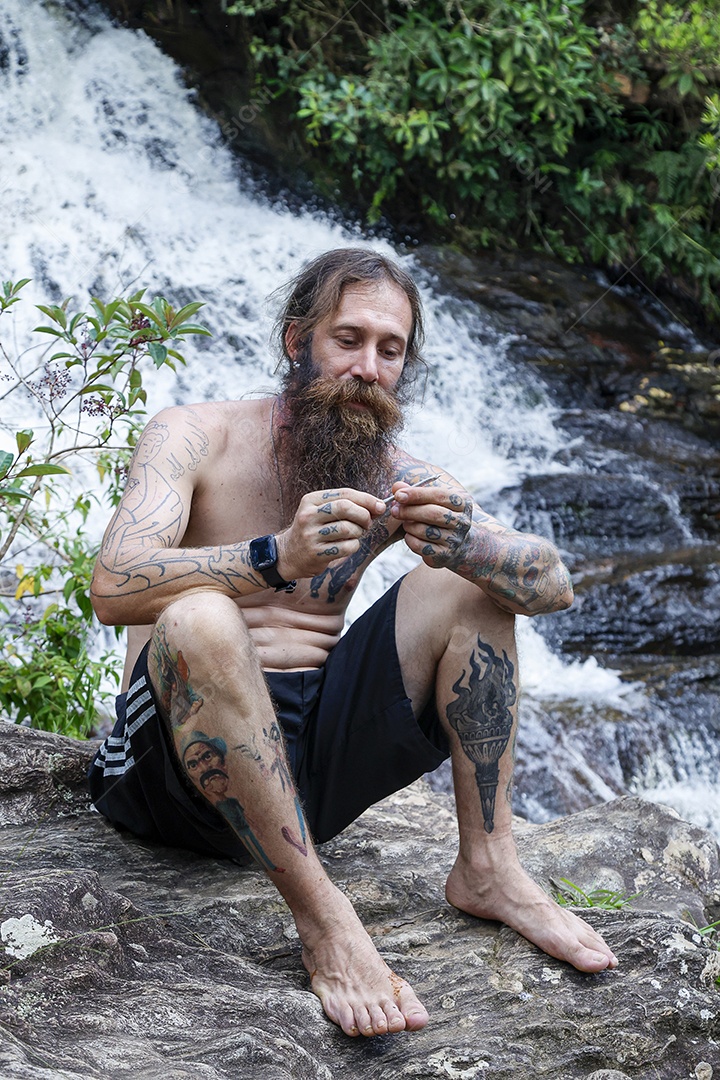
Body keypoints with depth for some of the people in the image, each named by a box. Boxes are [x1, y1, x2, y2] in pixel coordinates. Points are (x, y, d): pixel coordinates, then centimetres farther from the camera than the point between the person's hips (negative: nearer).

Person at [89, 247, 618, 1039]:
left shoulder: (394, 476, 6)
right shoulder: (195, 438, -5)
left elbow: (554, 585, -5)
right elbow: (114, 588, -23)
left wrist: (466, 544, -29)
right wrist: (275, 558, -39)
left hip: (309, 751, 4)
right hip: (177, 758, -4)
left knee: (472, 583, -5)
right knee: (200, 622, -35)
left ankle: (487, 867, -9)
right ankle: (322, 918, -30)